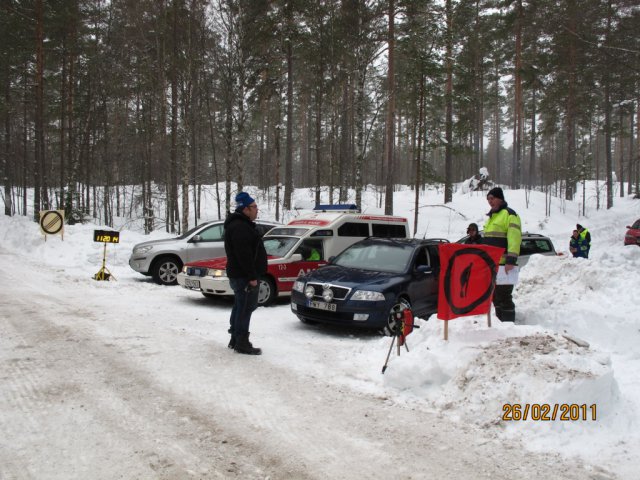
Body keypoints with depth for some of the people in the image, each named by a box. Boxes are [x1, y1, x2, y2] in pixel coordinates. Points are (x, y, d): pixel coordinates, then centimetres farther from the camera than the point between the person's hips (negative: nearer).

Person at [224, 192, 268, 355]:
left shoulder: (241, 225, 17)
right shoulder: (239, 227, -19)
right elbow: (244, 255, -25)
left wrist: (252, 275, 22)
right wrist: (252, 277, -24)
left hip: (239, 275, 11)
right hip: (244, 277, -11)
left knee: (240, 307, 16)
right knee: (244, 309, -6)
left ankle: (235, 340, 25)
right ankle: (242, 344, 0)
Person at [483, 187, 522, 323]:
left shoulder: (509, 214, -7)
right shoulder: (491, 216, 21)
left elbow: (514, 239, -17)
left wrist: (511, 260, -25)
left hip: (503, 264, -9)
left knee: (504, 296, -9)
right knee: (495, 296, 14)